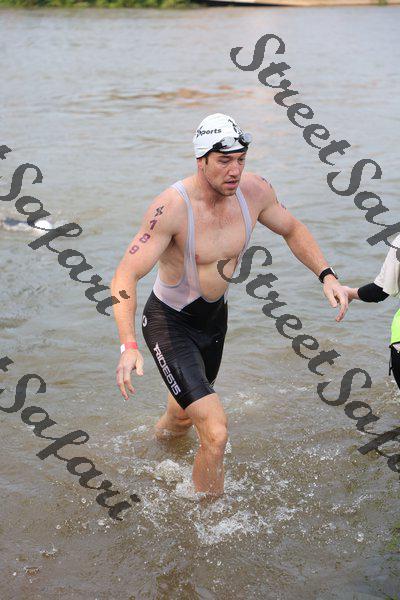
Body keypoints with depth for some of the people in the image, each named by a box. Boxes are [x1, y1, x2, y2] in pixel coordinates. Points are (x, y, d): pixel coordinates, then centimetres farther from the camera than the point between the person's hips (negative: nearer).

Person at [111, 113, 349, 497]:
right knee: (215, 433, -18)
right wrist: (128, 346, -46)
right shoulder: (172, 206, -31)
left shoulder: (255, 191, -13)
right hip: (169, 323, -6)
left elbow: (292, 230, 8)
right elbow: (126, 276, -33)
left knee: (182, 417, 28)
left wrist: (326, 275, -5)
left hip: (215, 317, 6)